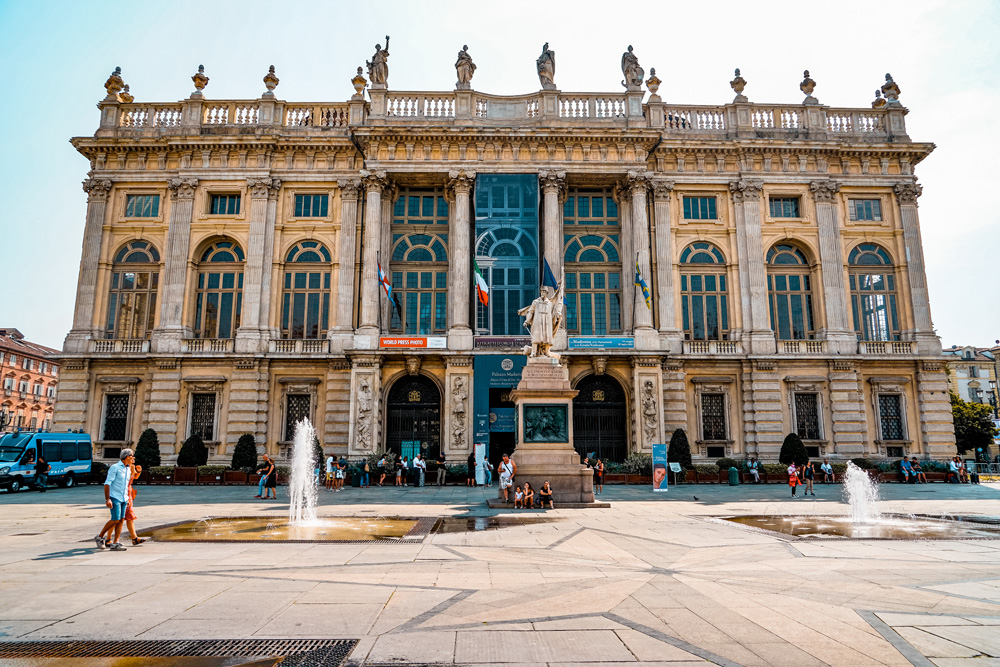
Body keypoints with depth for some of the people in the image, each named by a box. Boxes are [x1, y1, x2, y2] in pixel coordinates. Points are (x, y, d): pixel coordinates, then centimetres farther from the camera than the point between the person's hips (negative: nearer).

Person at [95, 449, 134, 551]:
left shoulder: (128, 469, 14)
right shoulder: (115, 468, -9)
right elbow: (107, 483, -13)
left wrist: (128, 499, 20)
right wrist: (107, 499, -19)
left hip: (123, 499, 7)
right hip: (114, 498, -7)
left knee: (121, 520, 0)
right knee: (115, 519, -12)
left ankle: (115, 543, 1)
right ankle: (100, 537, 8)